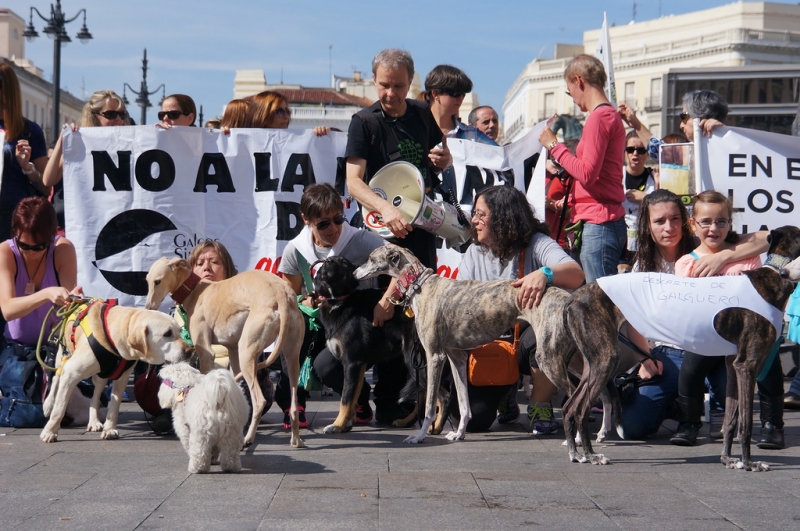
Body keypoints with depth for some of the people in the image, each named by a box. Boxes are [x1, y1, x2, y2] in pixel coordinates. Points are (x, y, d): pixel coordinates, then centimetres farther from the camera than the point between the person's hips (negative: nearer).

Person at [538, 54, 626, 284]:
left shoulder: (598, 117, -10)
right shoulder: (612, 115, 19)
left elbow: (587, 174, -17)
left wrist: (554, 145, -7)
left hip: (598, 223, -10)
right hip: (611, 220, 10)